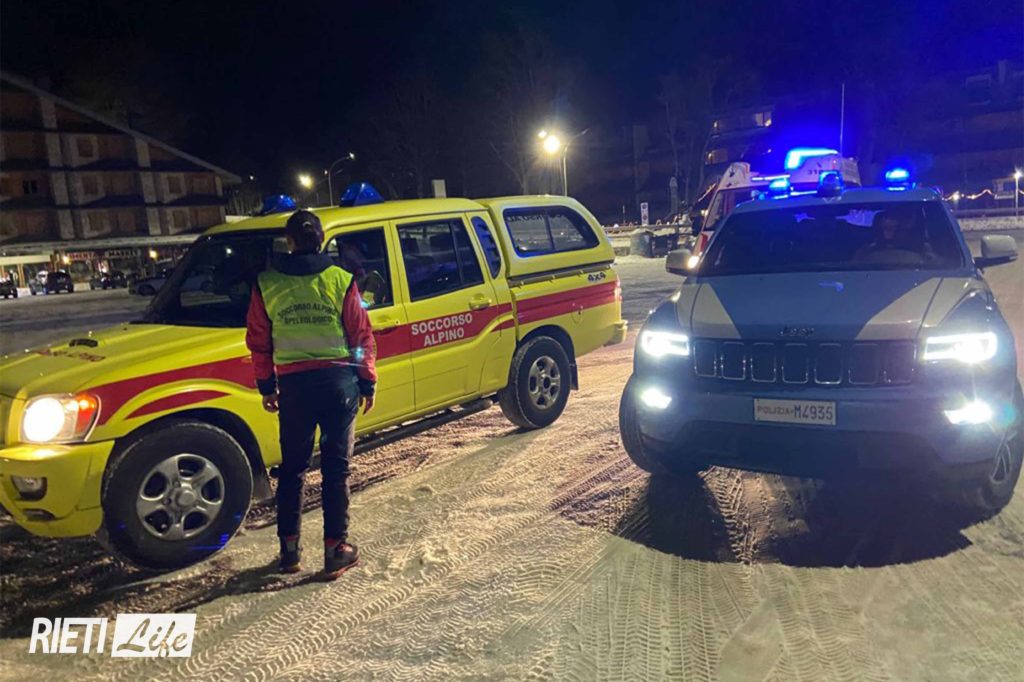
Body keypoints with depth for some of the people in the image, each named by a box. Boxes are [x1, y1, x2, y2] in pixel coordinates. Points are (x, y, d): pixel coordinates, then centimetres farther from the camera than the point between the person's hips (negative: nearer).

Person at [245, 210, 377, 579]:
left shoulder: (266, 284, 2)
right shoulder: (340, 280, -3)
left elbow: (258, 341, 7)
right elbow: (362, 337, -2)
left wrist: (267, 386, 18)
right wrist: (367, 383, 7)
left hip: (293, 384, 2)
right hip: (338, 381, -1)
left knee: (292, 467, 16)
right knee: (336, 467, 7)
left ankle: (289, 548, 22)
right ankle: (336, 549, 11)